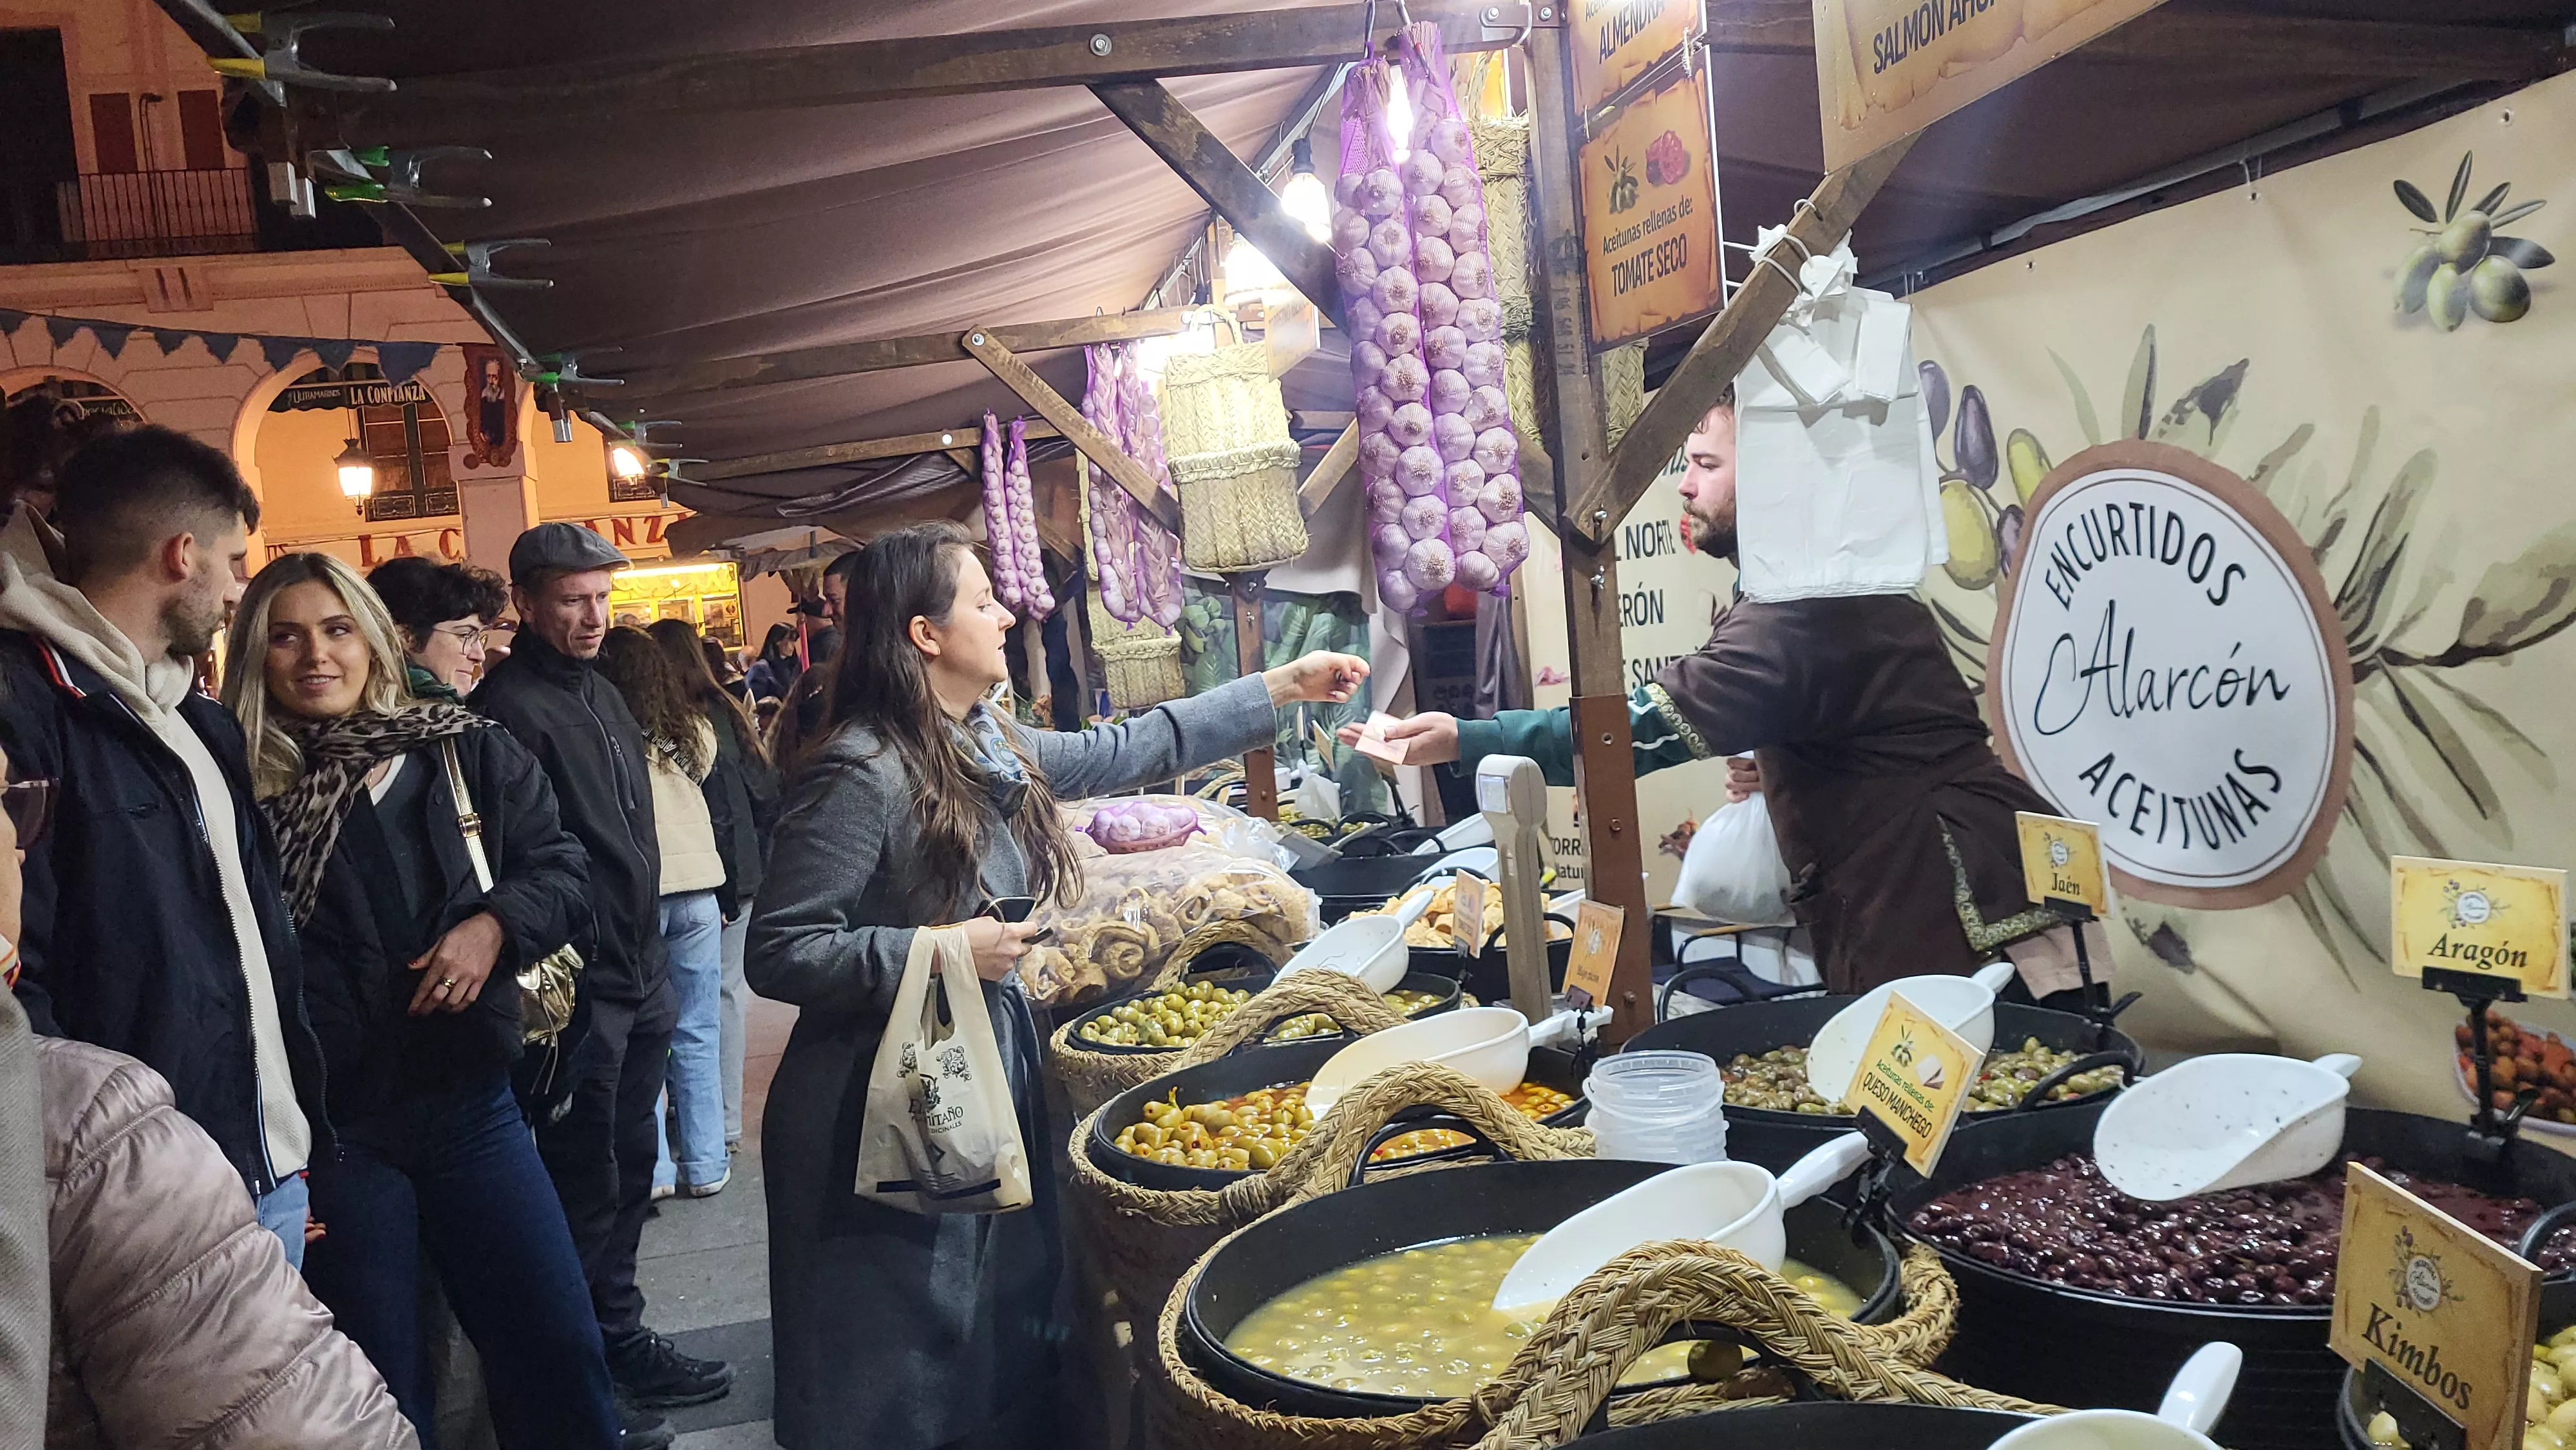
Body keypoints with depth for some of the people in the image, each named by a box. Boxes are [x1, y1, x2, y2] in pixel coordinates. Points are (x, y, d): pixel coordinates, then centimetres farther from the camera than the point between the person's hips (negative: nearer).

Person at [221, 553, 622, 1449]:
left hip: (471, 1105, 2)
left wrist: (496, 923, -16)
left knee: (559, 1350, 8)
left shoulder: (467, 753, 2)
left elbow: (562, 871, 4)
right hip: (328, 1128, -2)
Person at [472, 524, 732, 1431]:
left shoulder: (602, 695, 14)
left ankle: (620, 1341, 31)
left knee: (627, 1174, 17)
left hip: (639, 981, 9)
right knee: (586, 1187, 3)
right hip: (577, 989, -9)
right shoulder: (510, 706, -15)